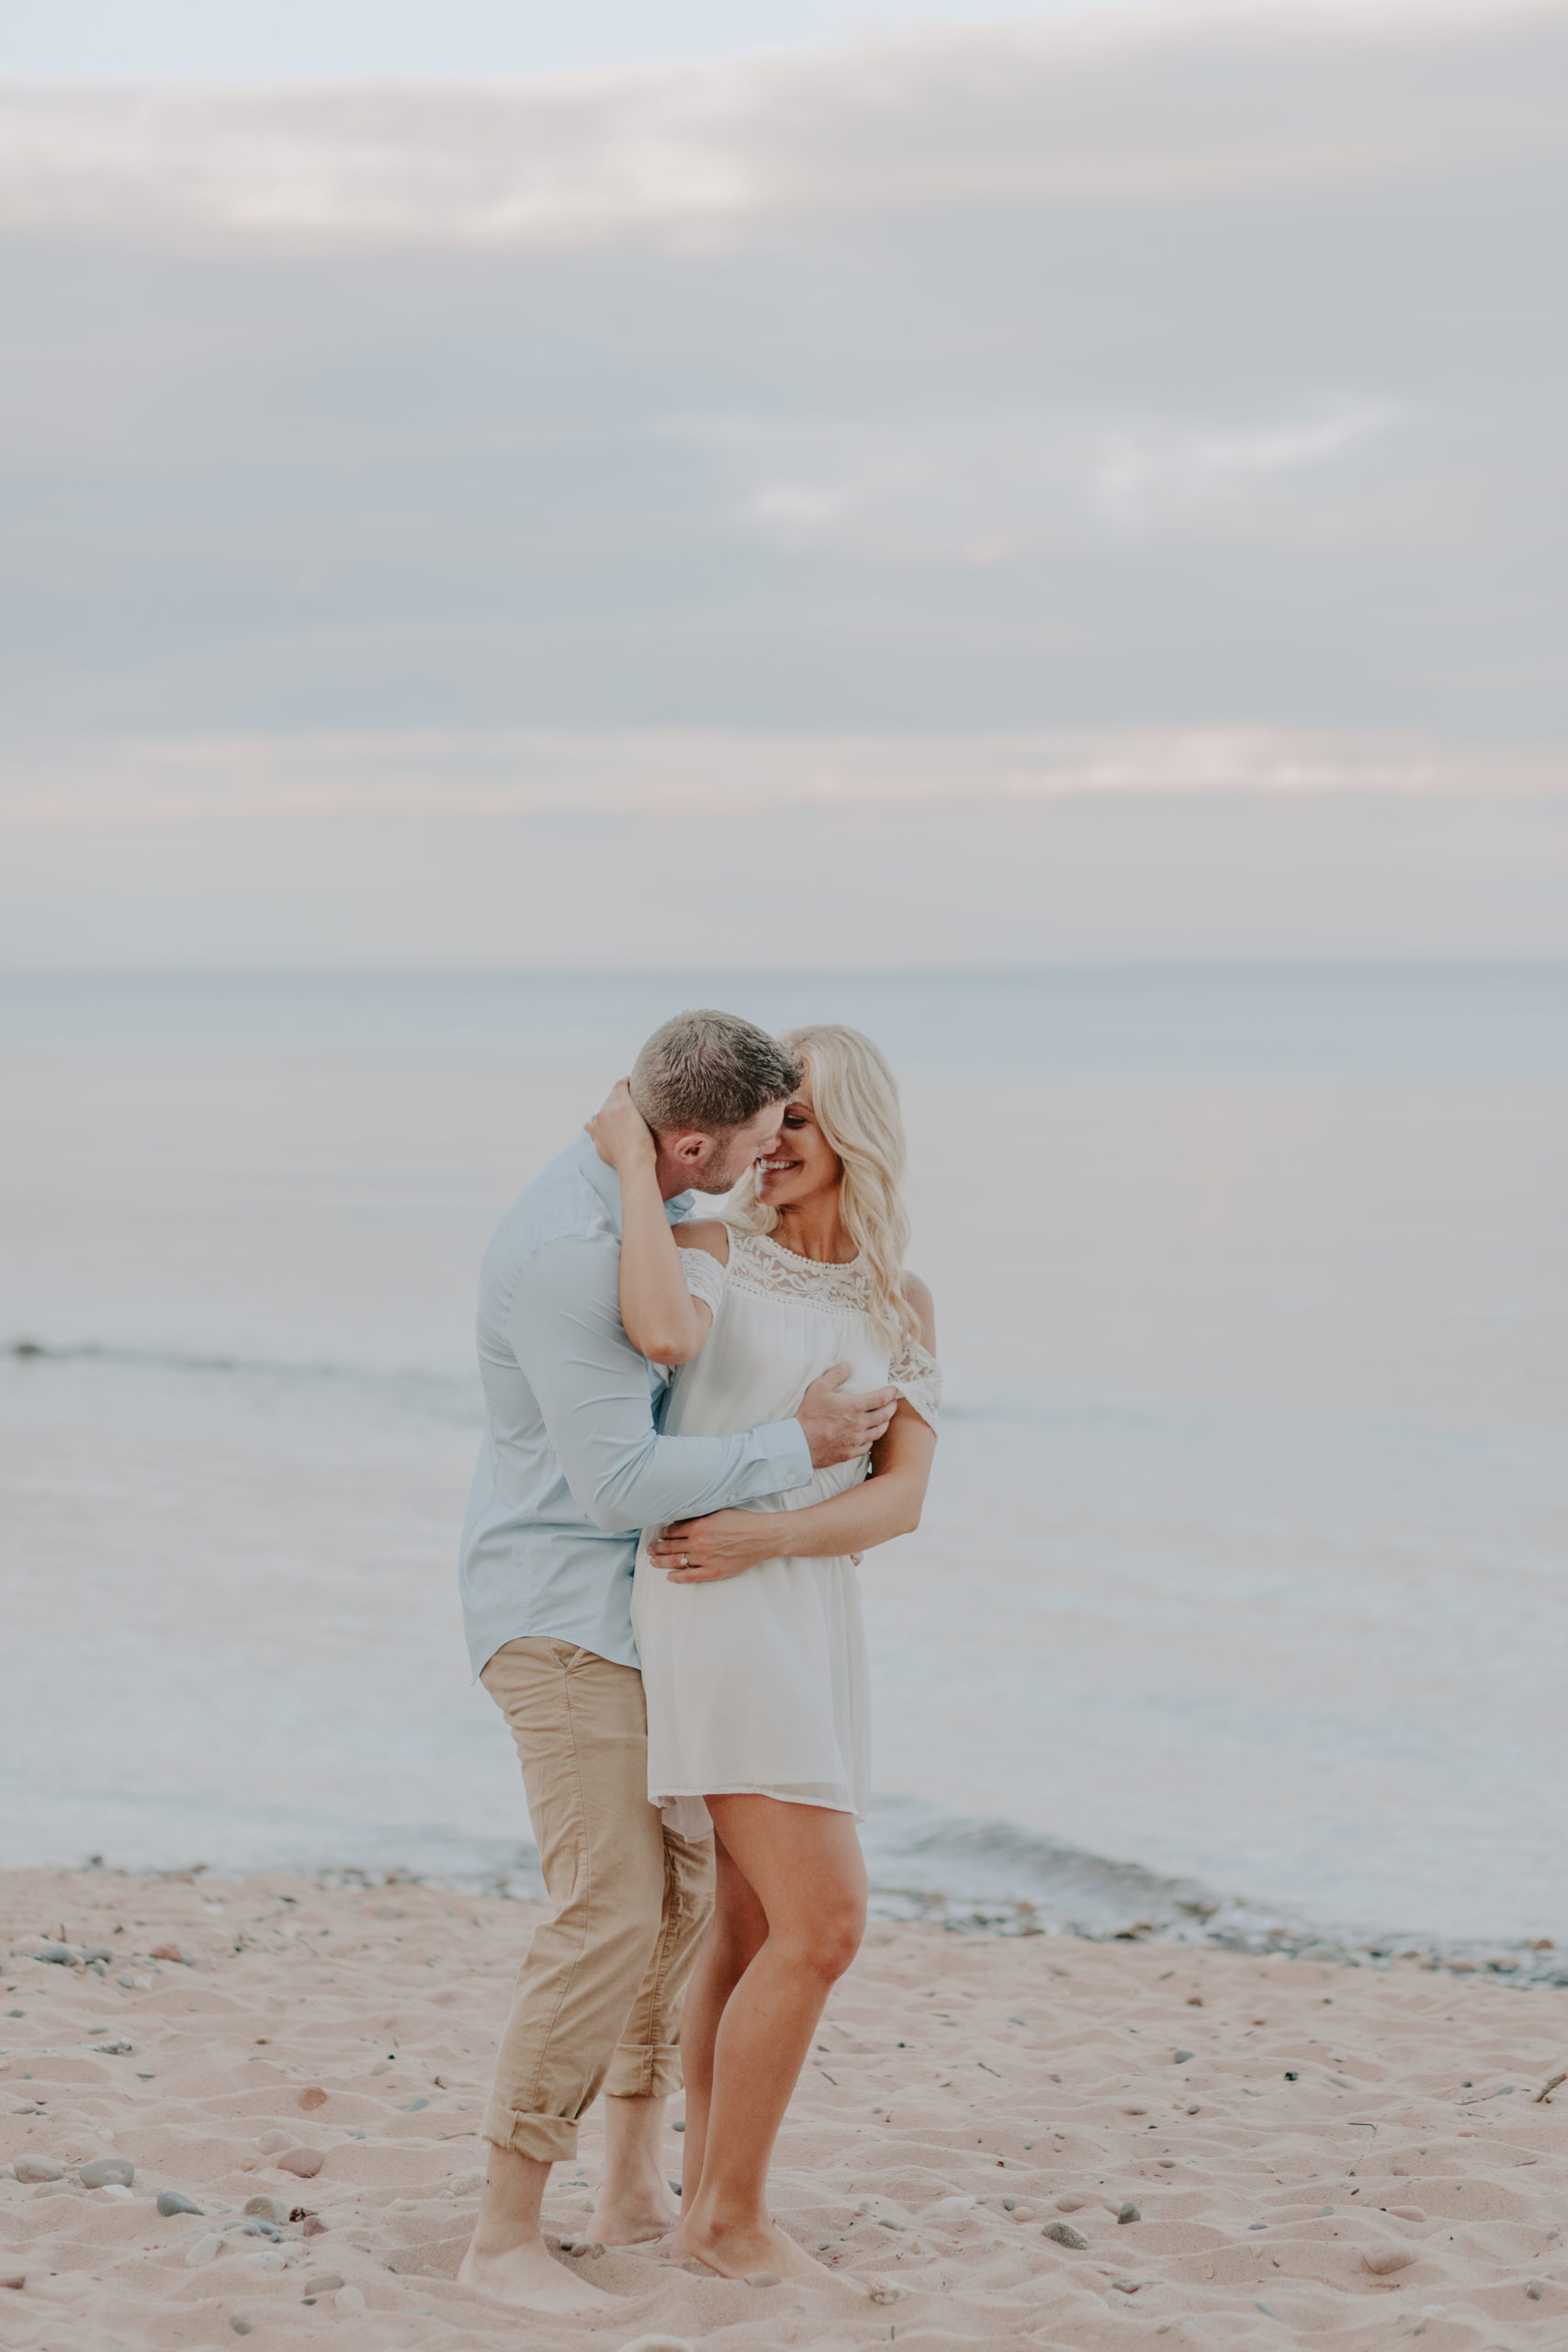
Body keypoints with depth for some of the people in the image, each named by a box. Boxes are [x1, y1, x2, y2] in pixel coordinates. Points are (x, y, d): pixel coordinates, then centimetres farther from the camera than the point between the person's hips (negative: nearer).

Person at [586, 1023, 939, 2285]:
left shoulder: (904, 1306, 11)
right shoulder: (710, 1250, -5)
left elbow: (901, 1499, 1)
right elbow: (663, 1333, -30)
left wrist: (768, 1535, -16)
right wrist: (635, 1161, -20)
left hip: (810, 1612, 7)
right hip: (709, 1615, -7)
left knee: (755, 1930, 12)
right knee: (826, 1925, -12)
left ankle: (715, 2203, 23)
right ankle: (731, 2212, 0)